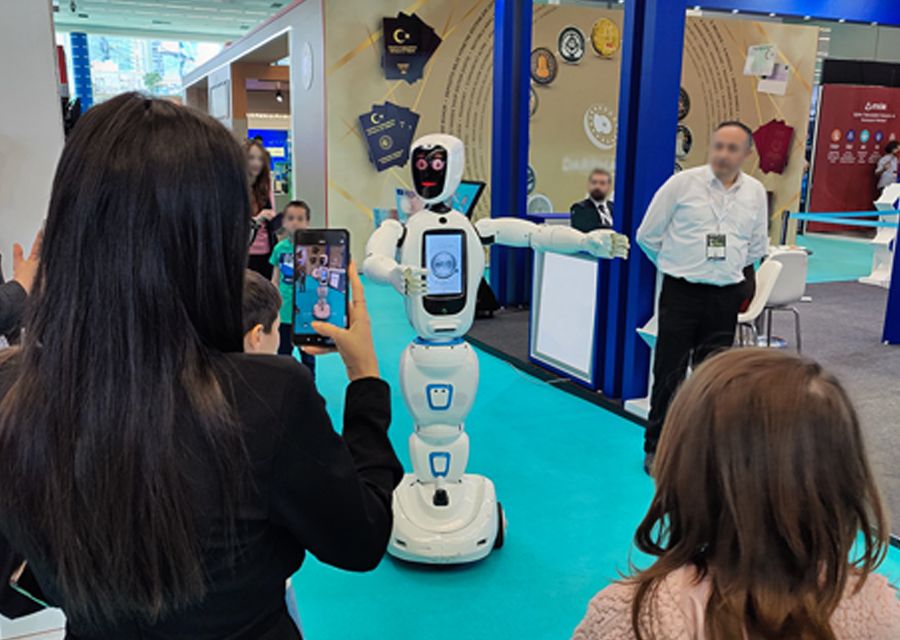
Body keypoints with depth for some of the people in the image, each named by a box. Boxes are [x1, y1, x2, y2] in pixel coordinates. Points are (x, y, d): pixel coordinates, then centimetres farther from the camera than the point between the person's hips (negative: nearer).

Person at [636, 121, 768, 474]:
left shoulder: (755, 192, 7)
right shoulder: (682, 183, -4)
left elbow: (757, 246, 21)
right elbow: (647, 235, 2)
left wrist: (729, 270, 15)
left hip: (725, 297, 3)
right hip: (681, 292, -3)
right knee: (669, 372, 2)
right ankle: (655, 447, 16)